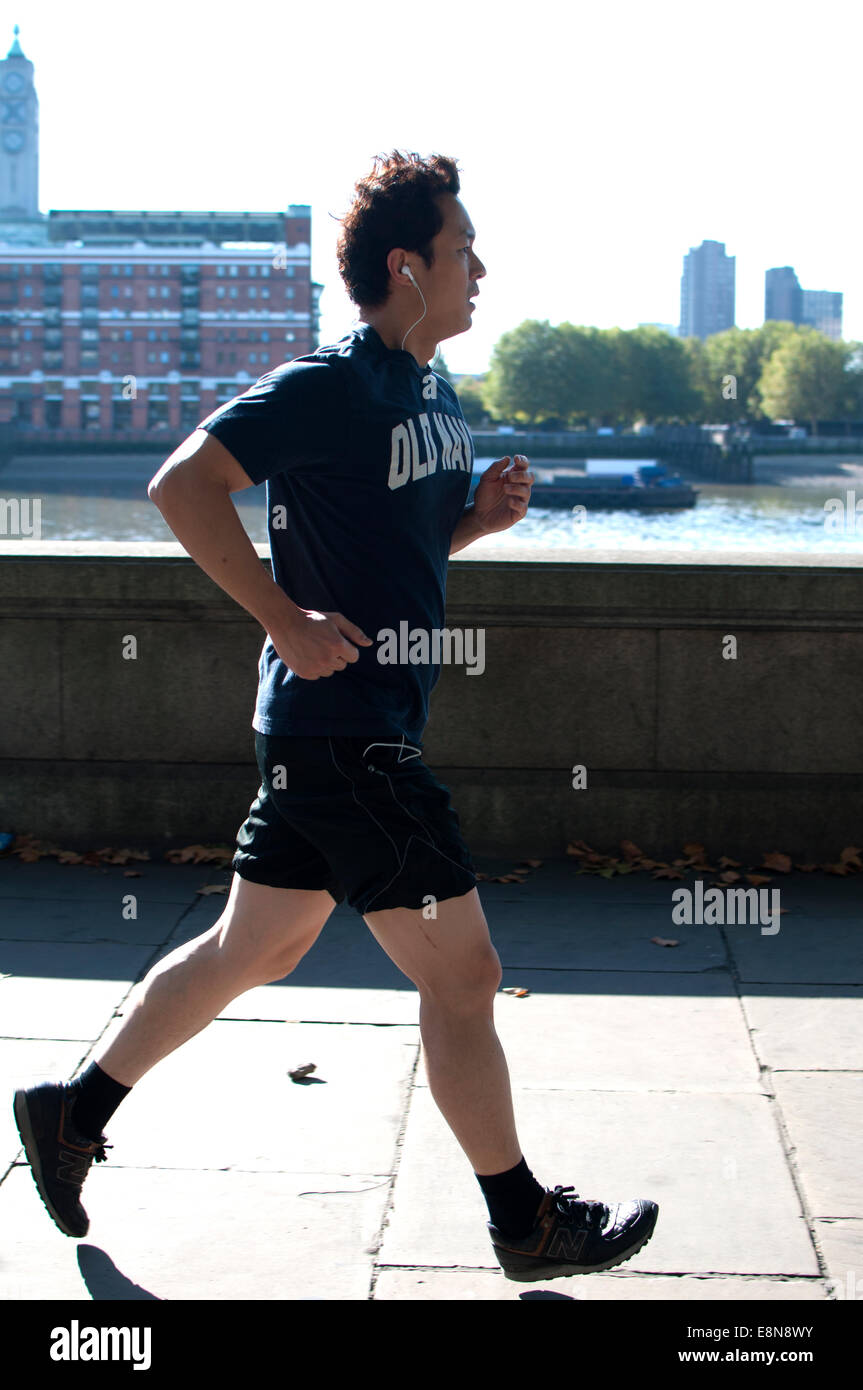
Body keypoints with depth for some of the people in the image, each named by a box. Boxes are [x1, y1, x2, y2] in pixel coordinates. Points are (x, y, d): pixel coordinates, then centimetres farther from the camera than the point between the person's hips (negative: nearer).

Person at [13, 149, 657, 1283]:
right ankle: (526, 1223, 13)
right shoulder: (329, 386, -15)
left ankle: (75, 1110, 32)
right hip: (341, 730, -10)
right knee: (460, 973, -1)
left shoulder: (436, 397, 14)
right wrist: (286, 620, -22)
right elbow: (183, 485, -20)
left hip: (362, 729, 10)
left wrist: (482, 515, 5)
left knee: (253, 949, 18)